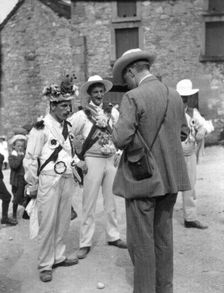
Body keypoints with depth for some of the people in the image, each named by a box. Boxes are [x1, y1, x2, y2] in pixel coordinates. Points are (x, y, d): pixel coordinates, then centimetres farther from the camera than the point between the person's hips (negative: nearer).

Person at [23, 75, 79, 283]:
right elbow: (30, 159, -10)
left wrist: (77, 165, 10)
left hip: (66, 180, 7)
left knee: (63, 221, 13)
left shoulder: (68, 126, 8)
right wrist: (32, 185, -7)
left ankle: (58, 257, 29)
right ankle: (45, 265, 13)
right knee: (48, 224, 0)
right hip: (48, 181, -6)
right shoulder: (41, 128, -13)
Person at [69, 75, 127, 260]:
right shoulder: (82, 115, -5)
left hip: (111, 160, 4)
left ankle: (113, 236, 26)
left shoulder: (112, 112, 8)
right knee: (89, 203, 0)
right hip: (93, 161, -4)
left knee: (111, 201, 12)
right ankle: (85, 243, 10)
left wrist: (118, 153, 10)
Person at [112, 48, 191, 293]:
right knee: (163, 234, 19)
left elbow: (121, 139, -25)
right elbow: (183, 132, 14)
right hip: (170, 178, 7)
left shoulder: (133, 98, -16)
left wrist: (116, 131, -4)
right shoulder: (174, 96, 5)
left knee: (141, 240, 6)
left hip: (142, 178, -7)